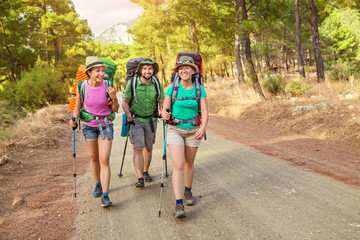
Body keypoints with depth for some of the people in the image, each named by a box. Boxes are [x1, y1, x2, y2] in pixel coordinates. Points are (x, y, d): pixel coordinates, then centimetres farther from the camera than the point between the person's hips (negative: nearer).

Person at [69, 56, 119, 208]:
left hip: (106, 126, -2)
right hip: (89, 126, 2)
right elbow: (77, 106, 4)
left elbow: (115, 109, -3)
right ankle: (98, 185, 39)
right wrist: (74, 119, -14)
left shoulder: (107, 87, -12)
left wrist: (114, 98, -22)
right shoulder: (81, 87, -10)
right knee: (94, 158, 16)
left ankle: (105, 196, -8)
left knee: (104, 160, -10)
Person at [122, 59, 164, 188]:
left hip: (151, 120, 3)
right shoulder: (132, 83, -11)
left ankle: (145, 172, 35)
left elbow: (161, 102, 3)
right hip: (136, 119, -3)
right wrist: (128, 114, -22)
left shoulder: (157, 84, -4)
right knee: (138, 148, -15)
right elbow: (125, 101, -4)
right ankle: (140, 178, -18)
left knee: (148, 148, 14)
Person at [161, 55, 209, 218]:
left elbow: (205, 112, -7)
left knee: (189, 163, 17)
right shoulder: (172, 88, -7)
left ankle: (188, 191, 42)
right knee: (178, 166, -13)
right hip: (175, 130, -2)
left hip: (193, 130, 2)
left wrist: (203, 128, -24)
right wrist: (165, 115, -25)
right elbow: (165, 110, -1)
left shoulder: (199, 89, -3)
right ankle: (179, 205, -12)